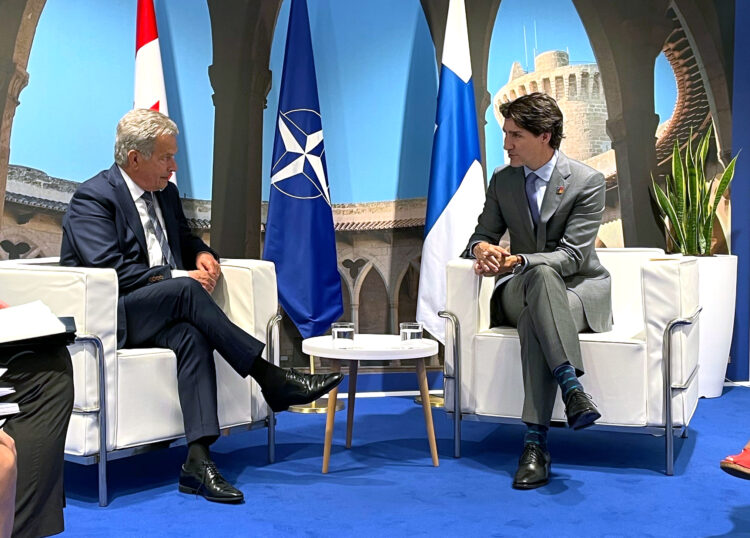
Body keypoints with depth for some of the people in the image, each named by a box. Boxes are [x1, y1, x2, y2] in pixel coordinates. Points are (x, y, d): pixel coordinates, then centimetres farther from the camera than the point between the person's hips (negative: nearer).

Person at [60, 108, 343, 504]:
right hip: (108, 318, -6)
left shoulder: (165, 193, 15)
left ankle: (198, 457, -37)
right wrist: (178, 277, -22)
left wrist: (202, 253, 3)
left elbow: (185, 238, 29)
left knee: (191, 337, -30)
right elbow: (110, 270, -20)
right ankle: (271, 379, -29)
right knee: (185, 290, -33)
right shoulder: (92, 198, -9)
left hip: (157, 317, 6)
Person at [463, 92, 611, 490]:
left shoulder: (588, 182, -9)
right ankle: (572, 387, -47)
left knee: (534, 320, -37)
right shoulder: (502, 180, 6)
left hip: (581, 287, -2)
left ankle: (535, 442, -41)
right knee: (541, 274, -37)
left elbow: (572, 256, -17)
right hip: (520, 290, 2)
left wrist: (516, 261, -30)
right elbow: (482, 234, 11)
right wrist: (483, 248, -16)